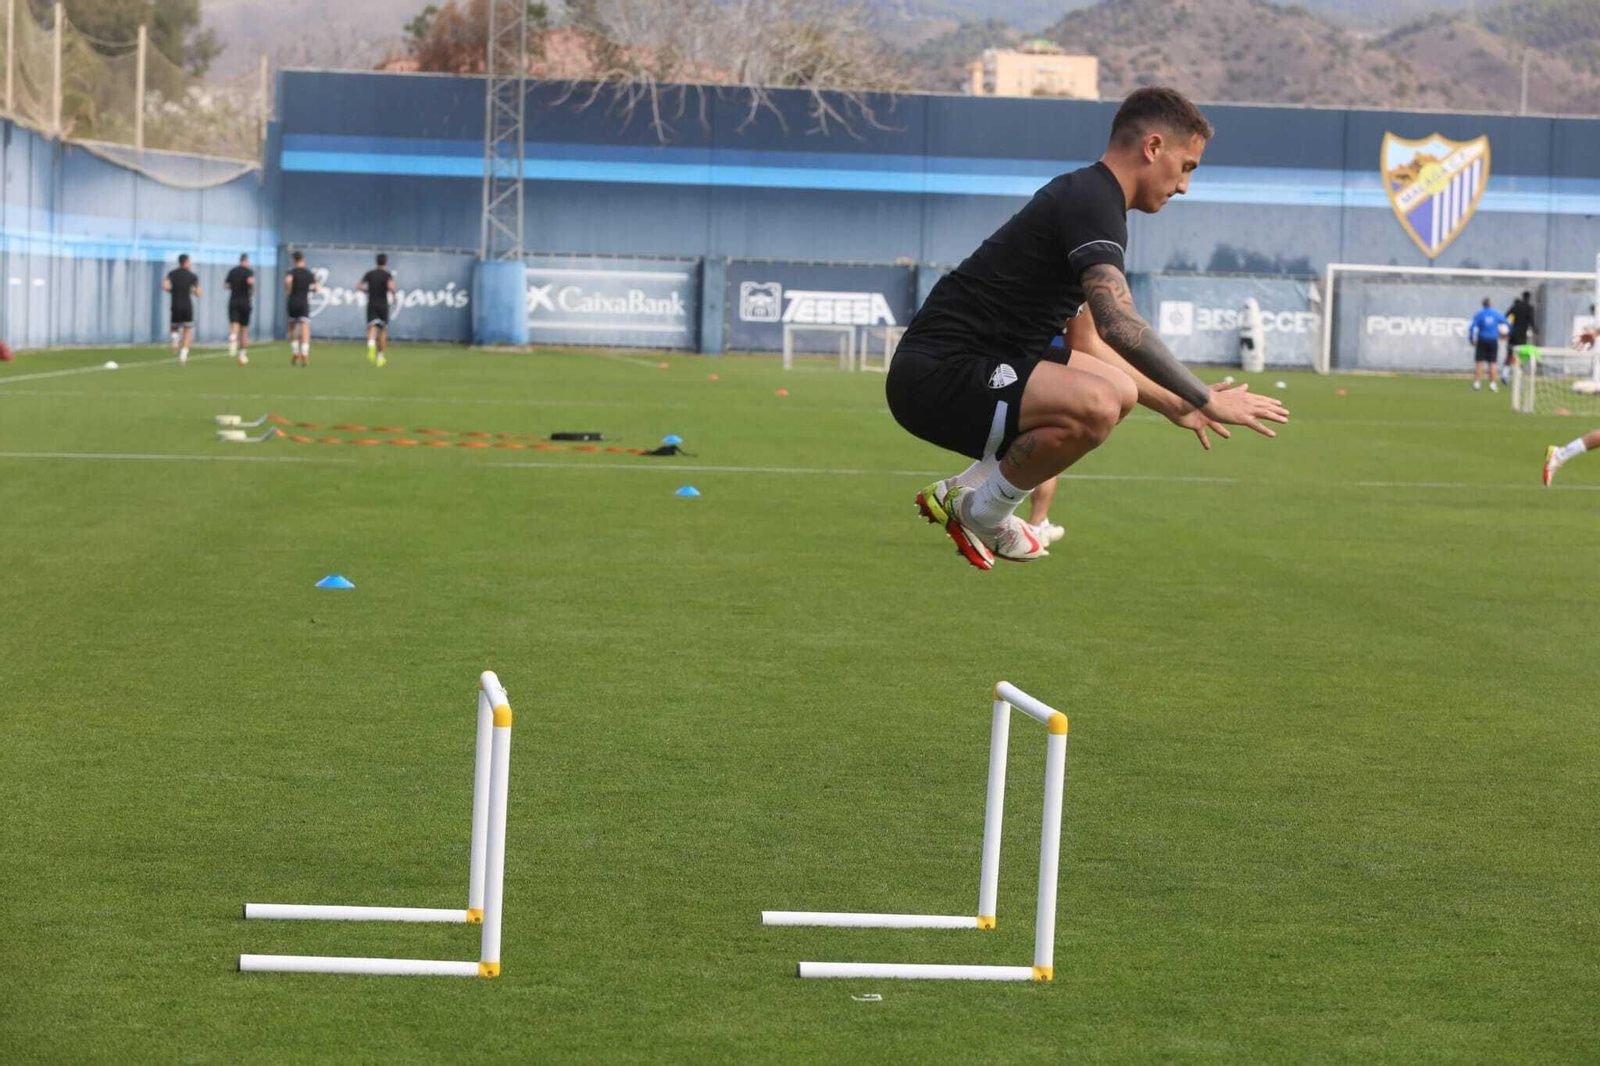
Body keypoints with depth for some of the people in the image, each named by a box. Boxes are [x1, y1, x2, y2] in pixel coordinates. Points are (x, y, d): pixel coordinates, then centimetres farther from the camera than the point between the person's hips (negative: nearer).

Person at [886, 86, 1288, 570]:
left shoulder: (1084, 195, 19)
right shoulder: (1092, 200, -14)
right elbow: (1118, 324, -28)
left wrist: (1174, 406, 28)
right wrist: (1206, 401, -23)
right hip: (934, 376, -11)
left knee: (1118, 391, 23)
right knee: (1095, 406, -32)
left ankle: (962, 492, 15)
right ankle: (983, 515, -7)